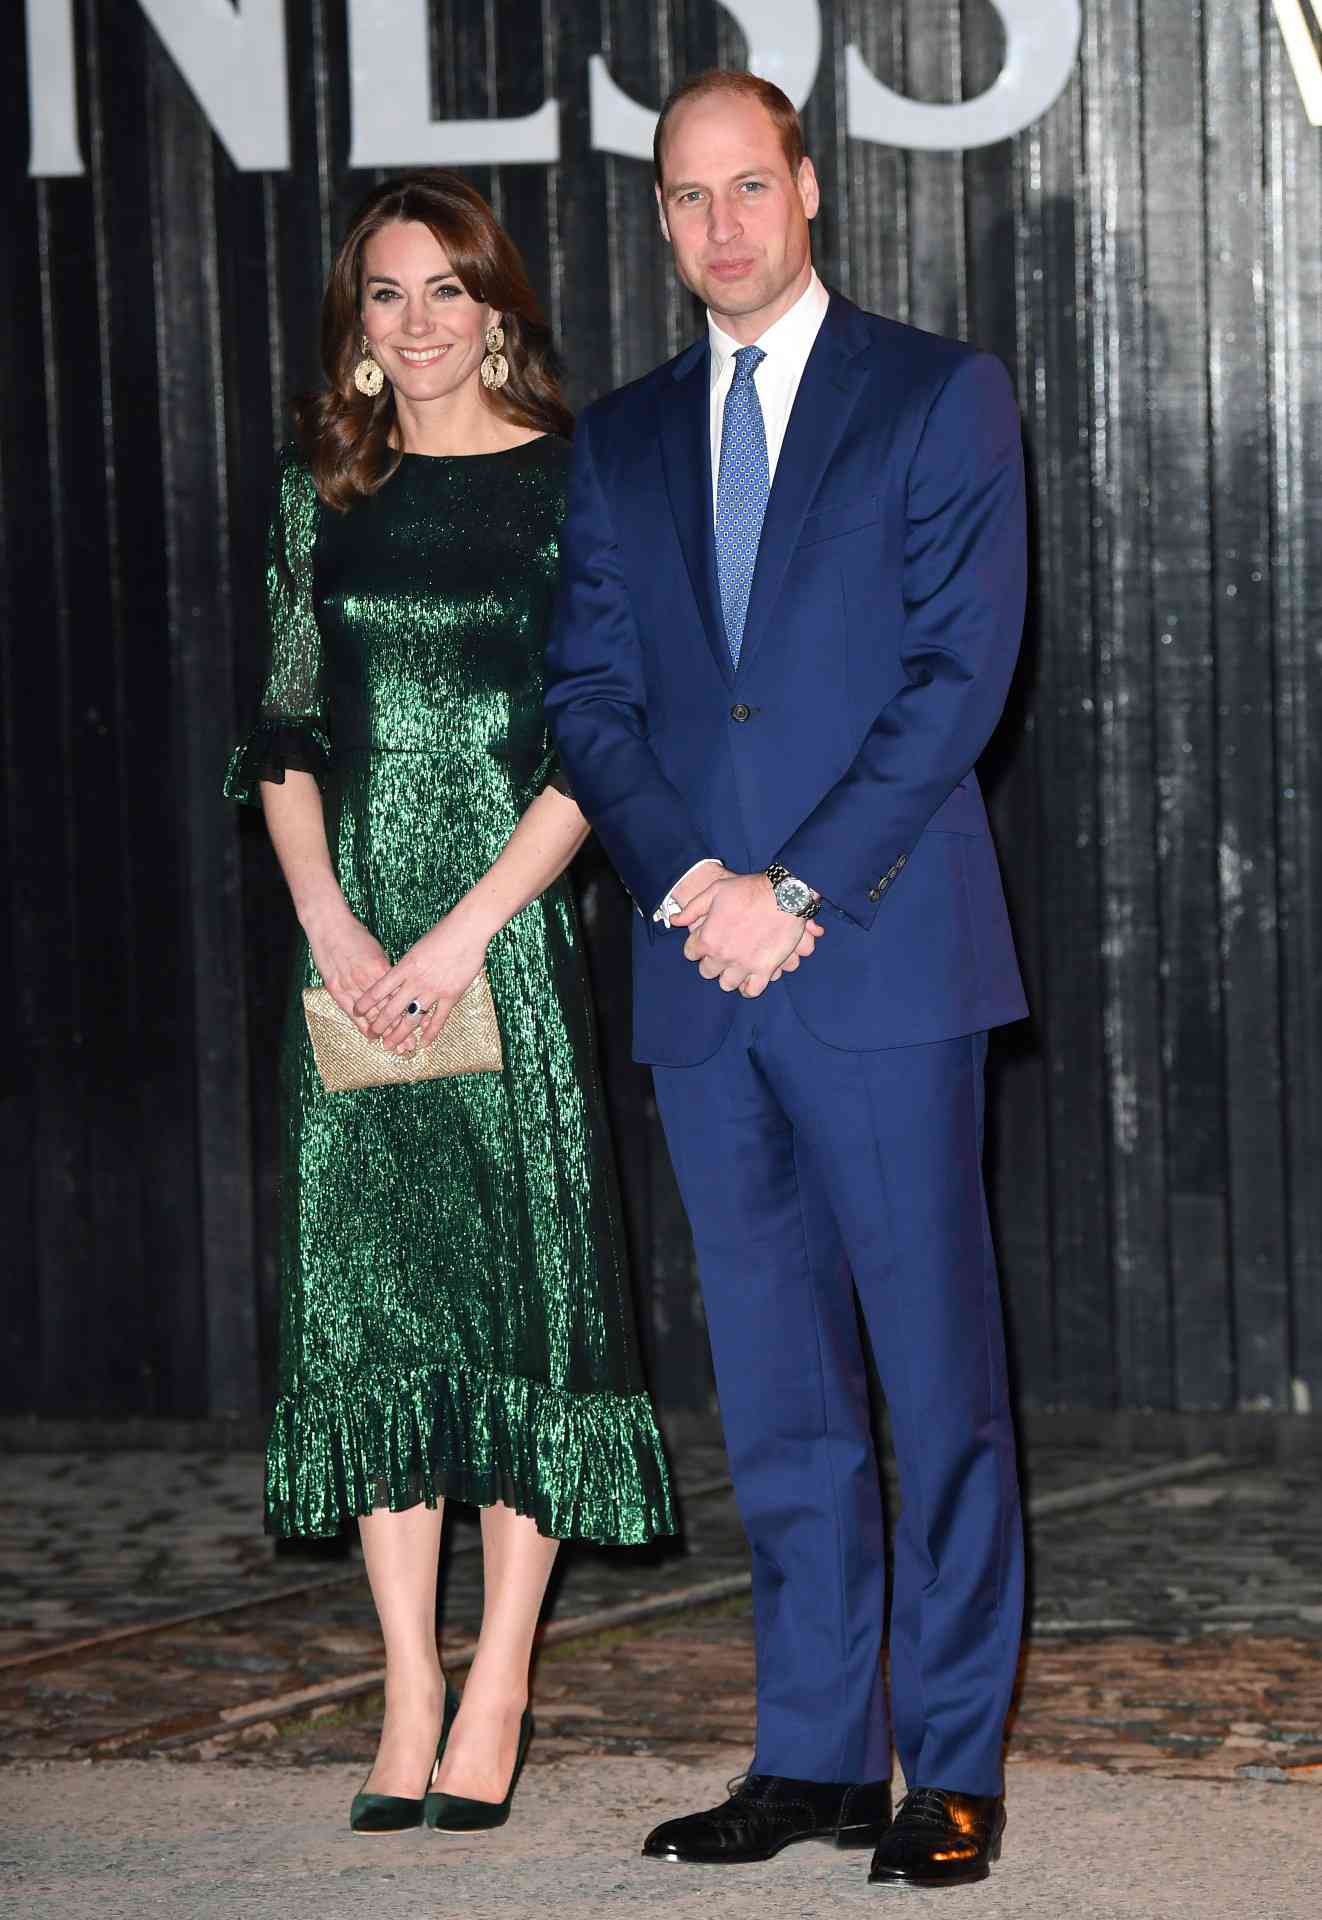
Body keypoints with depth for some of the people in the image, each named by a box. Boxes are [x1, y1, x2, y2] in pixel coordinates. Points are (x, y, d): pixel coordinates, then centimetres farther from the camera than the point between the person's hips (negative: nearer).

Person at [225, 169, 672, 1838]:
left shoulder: (568, 484, -1)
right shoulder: (320, 488, 10)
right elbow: (286, 730, 9)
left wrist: (466, 932, -14)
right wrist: (330, 927, -5)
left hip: (508, 925, -3)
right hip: (351, 936, 4)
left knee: (519, 1278, -2)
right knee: (365, 1287, 2)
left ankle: (496, 1697, 6)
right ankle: (408, 1701, 8)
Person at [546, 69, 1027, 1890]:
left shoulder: (942, 398, 2)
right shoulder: (621, 441, 16)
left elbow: (961, 670, -7)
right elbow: (589, 691, 10)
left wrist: (797, 891, -13)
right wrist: (686, 877, -8)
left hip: (884, 954, -4)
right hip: (703, 977, 5)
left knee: (937, 1370, -2)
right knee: (777, 1394, 8)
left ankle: (953, 1764, 4)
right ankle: (815, 1753, 15)